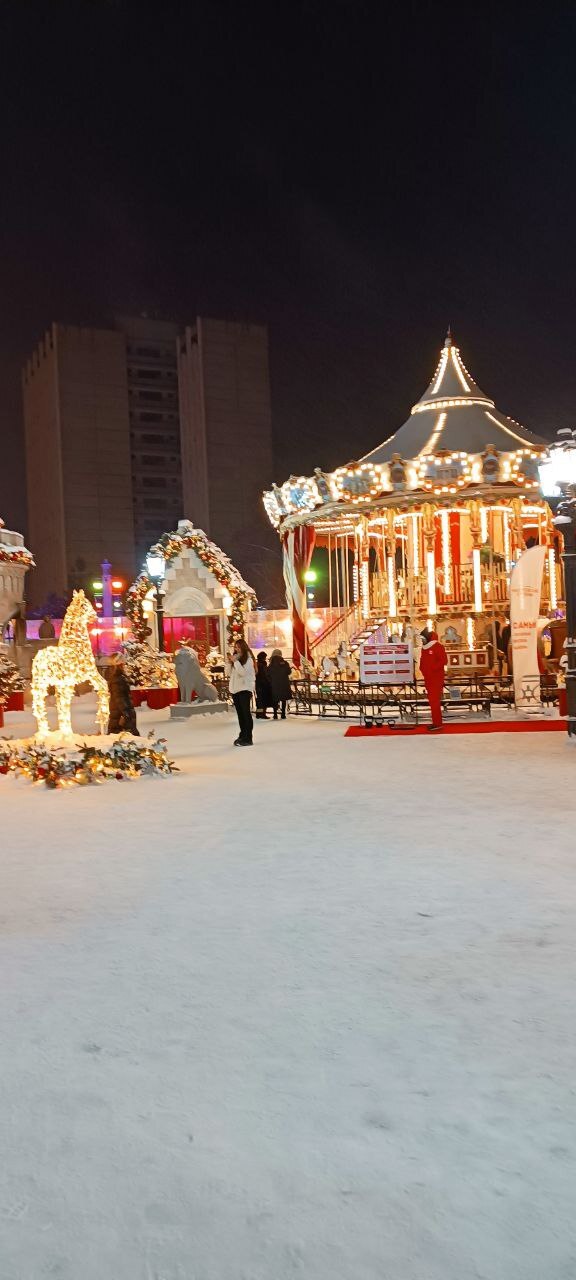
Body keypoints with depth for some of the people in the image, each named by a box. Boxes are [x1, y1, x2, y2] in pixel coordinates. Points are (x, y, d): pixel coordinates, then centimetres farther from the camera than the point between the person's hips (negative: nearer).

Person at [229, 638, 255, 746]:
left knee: (246, 713, -8)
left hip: (244, 689, -7)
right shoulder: (235, 658, 15)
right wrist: (231, 662, 0)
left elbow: (243, 672, -16)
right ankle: (242, 736, 16)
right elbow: (230, 673, 14)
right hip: (235, 689, 7)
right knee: (240, 713, 10)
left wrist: (235, 661, -15)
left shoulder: (248, 659, -5)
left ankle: (247, 738, -9)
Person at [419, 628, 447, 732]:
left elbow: (443, 660, -15)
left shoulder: (437, 646, -10)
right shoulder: (424, 648, 15)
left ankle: (437, 723, -10)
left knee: (434, 700, -12)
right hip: (428, 678, 8)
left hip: (436, 678, -8)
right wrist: (423, 669, 7)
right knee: (432, 700, 10)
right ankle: (436, 722, 16)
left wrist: (433, 668, -18)